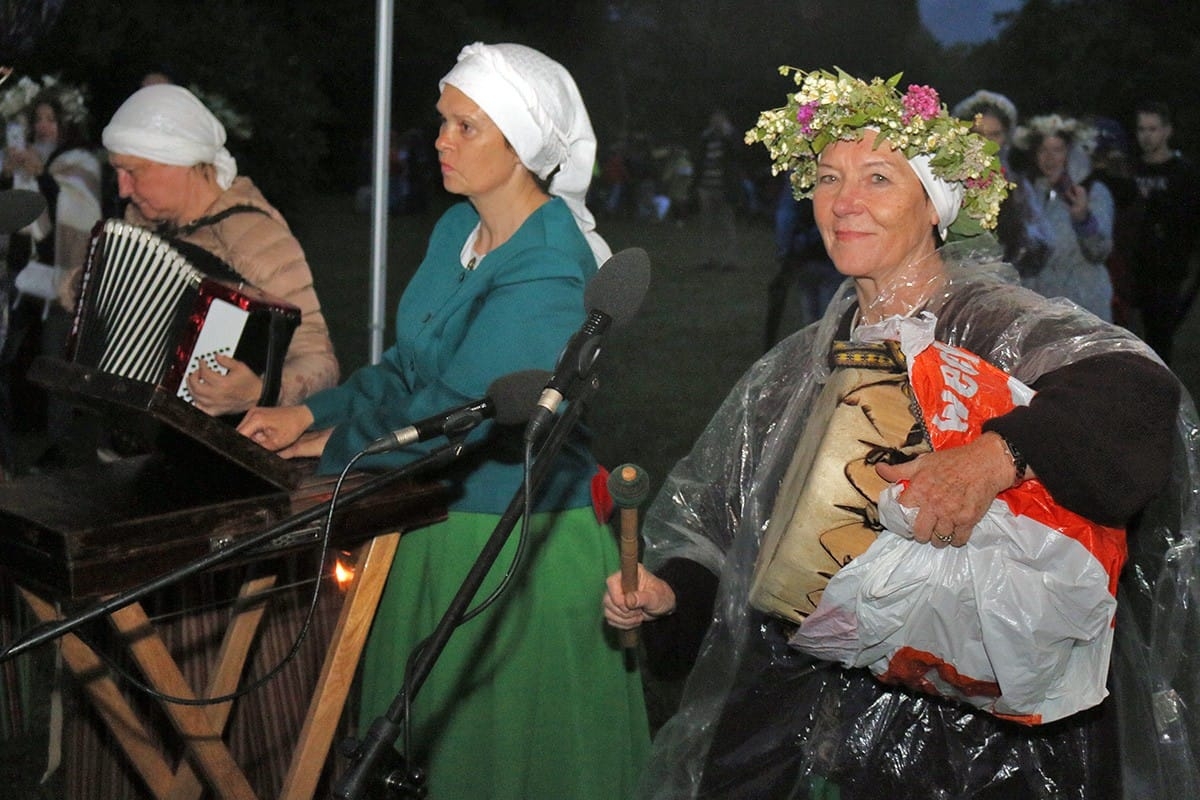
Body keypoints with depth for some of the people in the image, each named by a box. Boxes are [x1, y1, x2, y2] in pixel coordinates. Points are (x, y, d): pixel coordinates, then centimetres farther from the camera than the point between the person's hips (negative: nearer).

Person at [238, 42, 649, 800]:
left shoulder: (547, 275, -22)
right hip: (444, 521, 8)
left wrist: (338, 443, -11)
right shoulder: (457, 231, 6)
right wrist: (312, 413, 1)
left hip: (519, 541, -8)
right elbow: (410, 365, 13)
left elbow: (459, 410, -24)